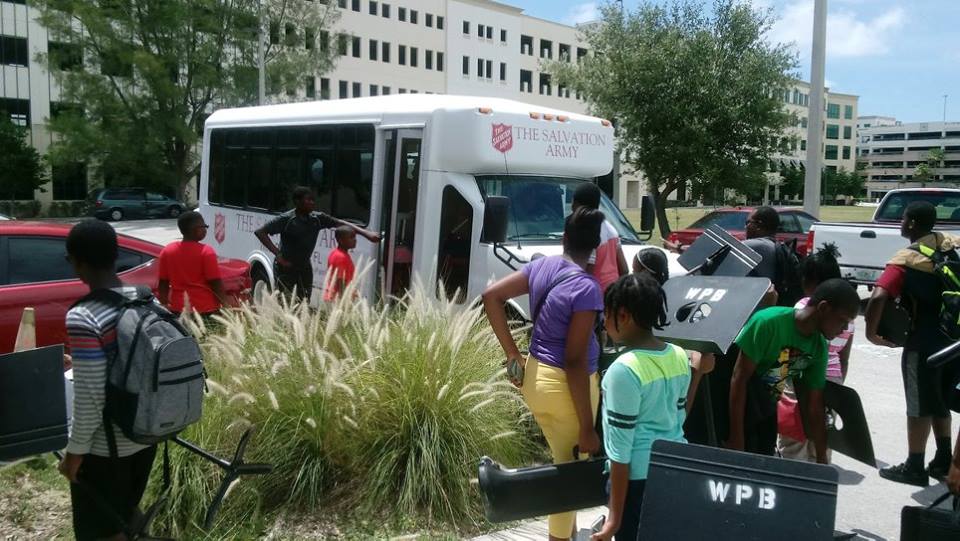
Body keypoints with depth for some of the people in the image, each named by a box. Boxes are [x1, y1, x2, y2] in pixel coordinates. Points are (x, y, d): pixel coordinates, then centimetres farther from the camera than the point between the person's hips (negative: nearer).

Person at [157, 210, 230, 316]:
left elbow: (163, 283, 5)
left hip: (178, 309, 5)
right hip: (205, 308, -4)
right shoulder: (206, 251, -12)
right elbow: (216, 283, -12)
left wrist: (164, 305, 15)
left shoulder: (167, 251, 1)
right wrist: (226, 304, -3)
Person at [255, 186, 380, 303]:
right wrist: (277, 254, -22)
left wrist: (366, 233, -12)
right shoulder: (286, 219, -17)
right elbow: (260, 232, -17)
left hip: (305, 268, 6)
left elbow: (340, 223, -3)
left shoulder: (317, 218, -3)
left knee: (304, 304, 10)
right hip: (286, 268, -5)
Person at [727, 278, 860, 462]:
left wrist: (822, 461, 3)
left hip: (767, 412, 7)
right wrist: (736, 438, -22)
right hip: (738, 408, -7)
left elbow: (814, 408, 0)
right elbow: (739, 379, -23)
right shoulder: (768, 323, -27)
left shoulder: (819, 348, -6)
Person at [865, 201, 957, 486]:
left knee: (919, 405, 2)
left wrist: (871, 332, -15)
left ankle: (915, 467, 10)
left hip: (924, 341, -7)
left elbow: (878, 298, -29)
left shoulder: (907, 259, -17)